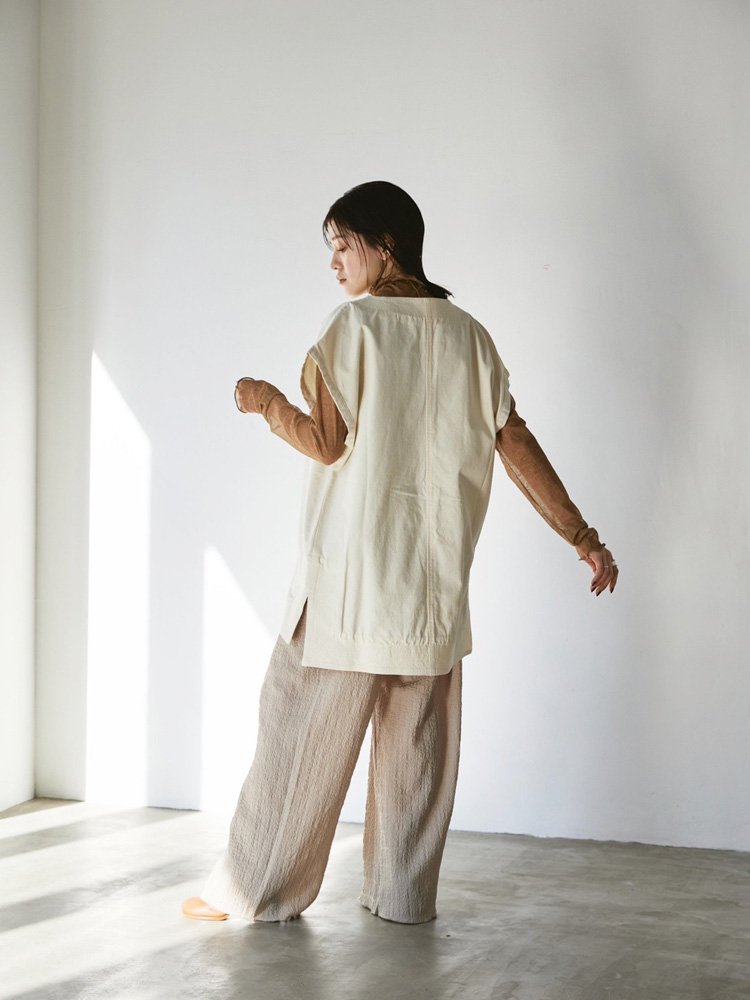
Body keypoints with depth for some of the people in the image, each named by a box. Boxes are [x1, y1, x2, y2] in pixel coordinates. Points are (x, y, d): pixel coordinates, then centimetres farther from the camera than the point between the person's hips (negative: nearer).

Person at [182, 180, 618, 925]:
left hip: (349, 571, -5)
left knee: (300, 732, 3)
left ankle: (253, 889, 11)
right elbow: (516, 445, 3)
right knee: (417, 745, 10)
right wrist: (584, 539, 6)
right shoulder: (467, 334, 7)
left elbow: (326, 442, -12)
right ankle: (404, 896, 16)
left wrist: (267, 402, 6)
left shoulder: (353, 324, -8)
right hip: (433, 580, 5)